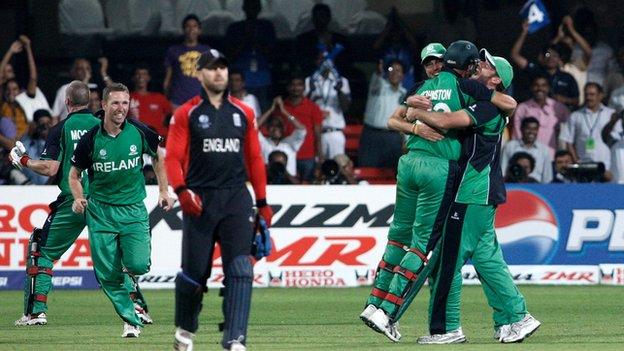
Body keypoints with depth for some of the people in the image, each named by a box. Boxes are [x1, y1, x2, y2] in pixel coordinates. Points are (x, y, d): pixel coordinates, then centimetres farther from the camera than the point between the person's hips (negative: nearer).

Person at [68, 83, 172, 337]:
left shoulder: (139, 132, -5)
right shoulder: (90, 139, -7)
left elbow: (157, 156, 15)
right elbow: (74, 174, 7)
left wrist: (163, 191, 12)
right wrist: (78, 198, -11)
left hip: (133, 209, 0)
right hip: (100, 212, 0)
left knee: (138, 265, -16)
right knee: (107, 274, -4)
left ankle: (128, 275, 22)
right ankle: (131, 320, 12)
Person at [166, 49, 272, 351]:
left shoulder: (243, 113, 12)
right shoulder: (187, 114, 2)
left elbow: (255, 159, 15)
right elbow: (173, 157, -4)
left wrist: (262, 202, 13)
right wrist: (181, 190, -20)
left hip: (236, 199, 2)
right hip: (200, 199, -2)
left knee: (240, 269, -12)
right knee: (195, 269, 3)